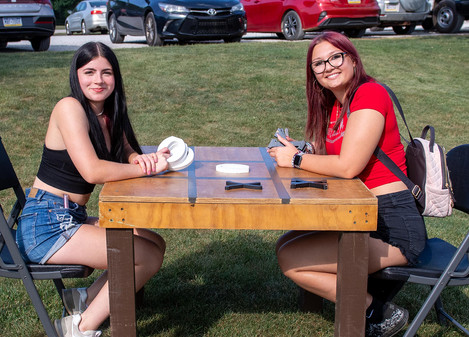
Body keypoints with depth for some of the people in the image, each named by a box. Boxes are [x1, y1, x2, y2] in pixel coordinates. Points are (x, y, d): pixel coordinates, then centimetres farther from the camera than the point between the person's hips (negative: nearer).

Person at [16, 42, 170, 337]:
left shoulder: (108, 113, 11)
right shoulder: (70, 107, -15)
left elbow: (128, 152, 9)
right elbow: (93, 171, -25)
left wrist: (141, 159, -16)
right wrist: (148, 168, -18)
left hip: (74, 218, 9)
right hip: (45, 225, -9)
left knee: (156, 243, 8)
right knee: (150, 256, -11)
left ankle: (87, 298, 12)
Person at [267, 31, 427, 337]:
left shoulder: (370, 94, -15)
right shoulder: (334, 104, 13)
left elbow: (348, 166, -23)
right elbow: (329, 159, 13)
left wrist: (297, 159, -10)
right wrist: (293, 150, -4)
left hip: (392, 223, -10)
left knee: (290, 259, -12)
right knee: (286, 243, 10)